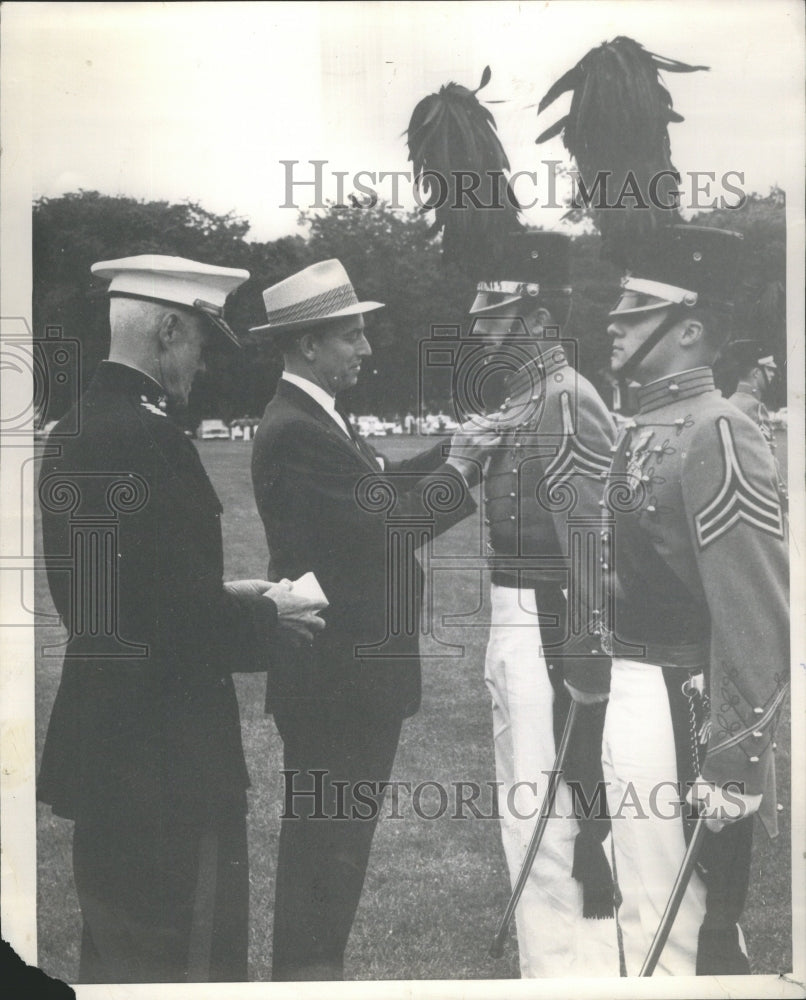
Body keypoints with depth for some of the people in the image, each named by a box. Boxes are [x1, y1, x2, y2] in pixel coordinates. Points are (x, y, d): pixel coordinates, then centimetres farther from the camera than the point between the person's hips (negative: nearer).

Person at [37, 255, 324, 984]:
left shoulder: (72, 433, 7)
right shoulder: (150, 439, -22)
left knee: (114, 948, 22)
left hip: (99, 742, 10)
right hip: (167, 752, -10)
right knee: (190, 954, 4)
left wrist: (227, 597, 11)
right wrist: (267, 615, -6)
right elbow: (186, 620, -24)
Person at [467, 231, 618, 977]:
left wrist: (585, 671, -20)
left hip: (548, 635, -10)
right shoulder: (521, 401, 13)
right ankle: (547, 965, 33)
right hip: (515, 629, 10)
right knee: (526, 818, 19)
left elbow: (594, 545, -20)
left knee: (551, 826, -2)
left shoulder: (568, 403, -16)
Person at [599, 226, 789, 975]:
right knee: (643, 905, 23)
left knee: (674, 923, 5)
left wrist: (736, 759, -22)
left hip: (683, 709, -9)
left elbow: (759, 615, -22)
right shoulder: (643, 430, 8)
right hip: (633, 689, 9)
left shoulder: (716, 436, -19)